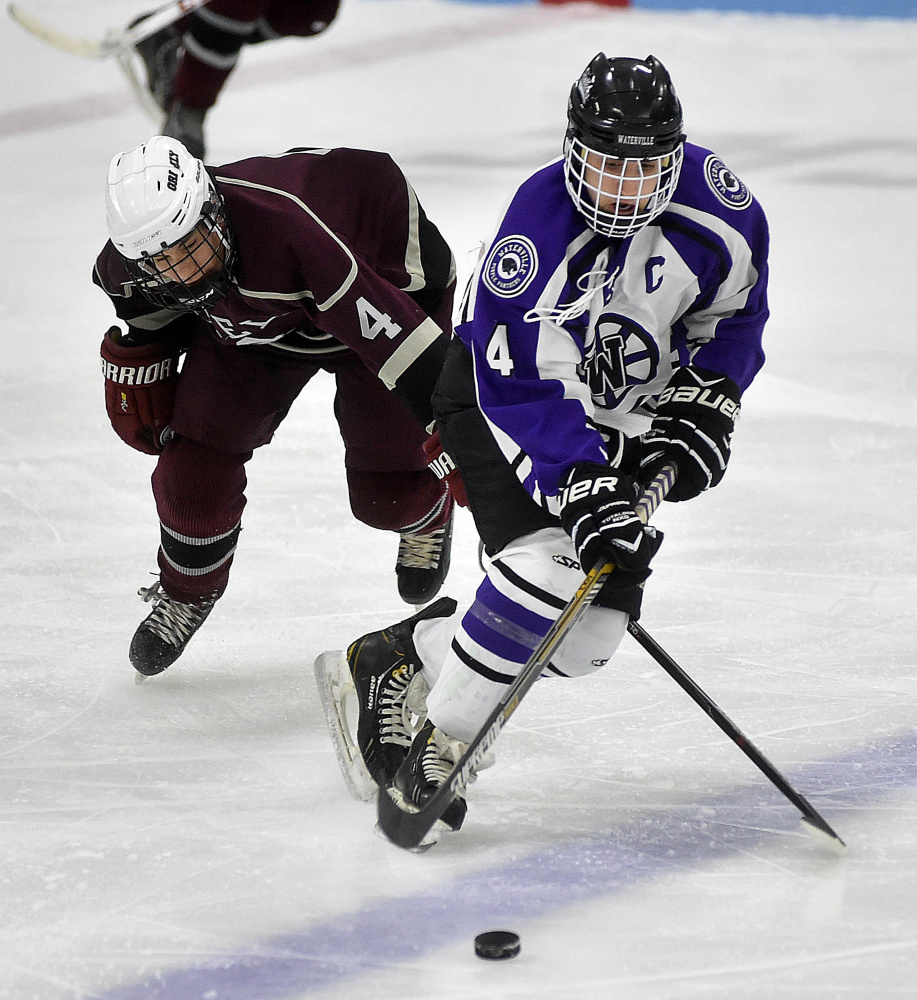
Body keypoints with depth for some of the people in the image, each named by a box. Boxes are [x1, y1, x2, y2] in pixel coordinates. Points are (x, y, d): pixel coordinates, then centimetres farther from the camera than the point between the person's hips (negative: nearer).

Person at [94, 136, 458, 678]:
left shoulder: (292, 232, -48)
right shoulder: (129, 263, -28)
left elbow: (397, 339, -43)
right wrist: (137, 367, 7)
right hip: (246, 316, 5)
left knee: (386, 492, -5)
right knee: (196, 459, -5)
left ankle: (429, 517, 35)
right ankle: (187, 592, 26)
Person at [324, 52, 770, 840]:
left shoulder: (712, 197, -18)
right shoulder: (537, 228, -32)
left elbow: (734, 309, 2)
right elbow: (522, 391, -31)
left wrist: (703, 405, -7)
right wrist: (583, 492, -39)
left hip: (617, 420, 5)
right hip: (499, 393, -5)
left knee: (590, 631, -8)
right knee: (550, 564, -30)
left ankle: (403, 658, 9)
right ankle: (436, 746, -17)